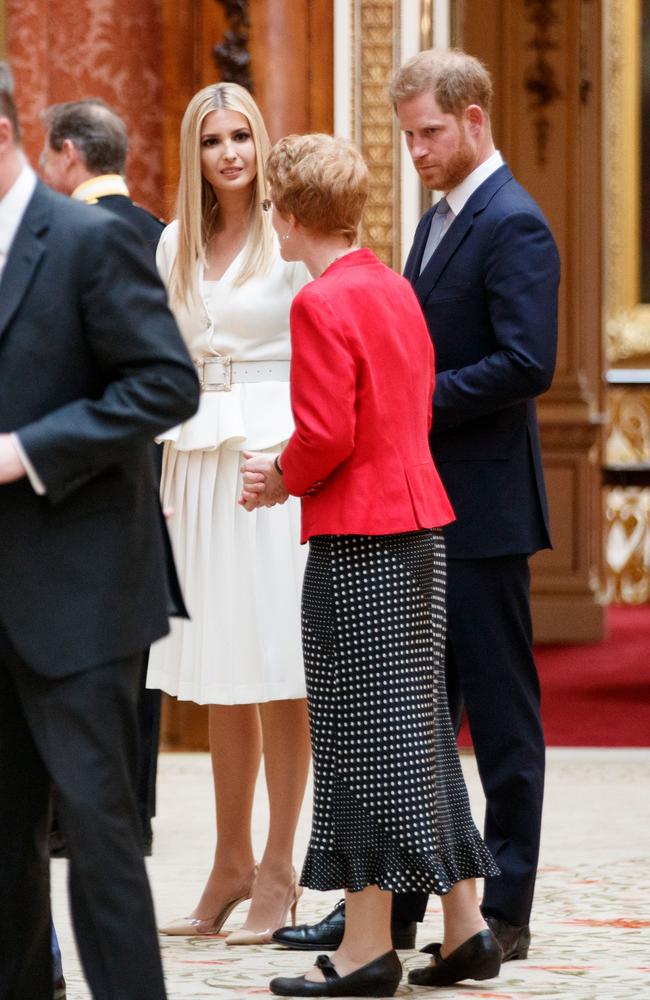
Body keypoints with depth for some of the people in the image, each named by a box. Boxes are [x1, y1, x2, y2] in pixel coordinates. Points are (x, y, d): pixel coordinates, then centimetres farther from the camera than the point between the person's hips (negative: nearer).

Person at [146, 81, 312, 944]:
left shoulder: (289, 235, -4)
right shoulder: (176, 244, 13)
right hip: (198, 462, 6)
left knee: (277, 671, -3)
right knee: (219, 676, 10)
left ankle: (278, 872, 3)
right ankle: (231, 866, 18)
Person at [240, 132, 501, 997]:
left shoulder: (321, 303, -15)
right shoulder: (393, 286, 13)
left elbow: (326, 436, -21)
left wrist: (282, 478, -1)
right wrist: (295, 470, 15)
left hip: (357, 537, -9)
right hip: (420, 518, 9)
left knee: (363, 733, -4)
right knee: (417, 725, 14)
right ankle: (465, 929, 16)